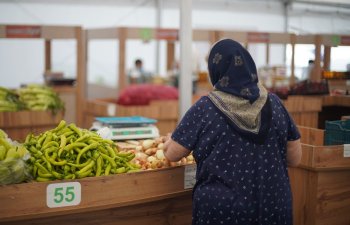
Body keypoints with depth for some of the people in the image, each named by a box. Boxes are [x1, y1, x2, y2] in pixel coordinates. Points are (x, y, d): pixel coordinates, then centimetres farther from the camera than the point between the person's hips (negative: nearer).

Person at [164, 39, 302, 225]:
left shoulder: (205, 108, -11)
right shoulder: (274, 104, -2)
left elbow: (171, 154, -2)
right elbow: (295, 158, 4)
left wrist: (170, 140, 19)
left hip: (222, 209, -2)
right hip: (273, 206, 3)